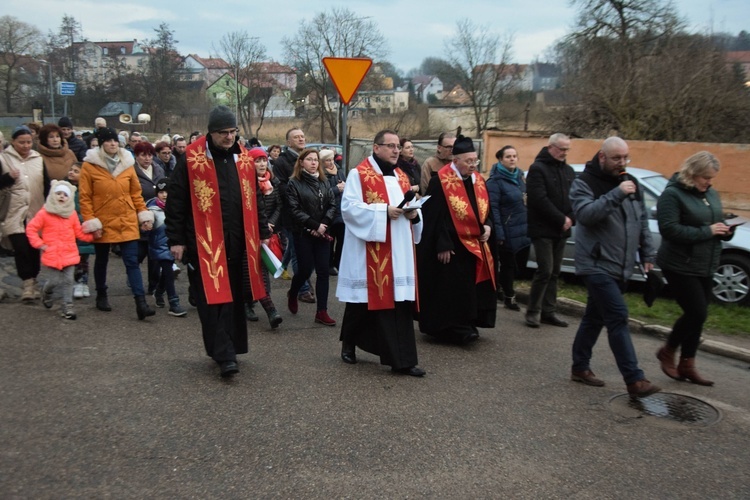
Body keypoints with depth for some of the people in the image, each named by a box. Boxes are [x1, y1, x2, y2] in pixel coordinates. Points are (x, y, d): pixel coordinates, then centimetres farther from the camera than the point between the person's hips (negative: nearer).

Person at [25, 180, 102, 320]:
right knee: (54, 281, 2)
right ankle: (46, 293, 36)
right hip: (51, 255, -3)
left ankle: (67, 306, 10)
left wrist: (92, 235, -6)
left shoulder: (72, 214, 5)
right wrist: (39, 244, -7)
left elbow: (79, 232, 9)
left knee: (68, 281, 3)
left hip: (69, 254, 3)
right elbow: (31, 229, 0)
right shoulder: (44, 213, -4)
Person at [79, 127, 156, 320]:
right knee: (101, 261, 16)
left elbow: (136, 193, 9)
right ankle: (101, 296, 35)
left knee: (132, 262, -4)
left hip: (127, 222, 1)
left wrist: (144, 215, 3)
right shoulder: (89, 166, -4)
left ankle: (141, 303, -8)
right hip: (103, 223, -1)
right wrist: (90, 221, -10)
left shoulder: (127, 164, 4)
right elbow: (85, 197, -5)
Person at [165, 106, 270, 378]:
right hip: (204, 243, -4)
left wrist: (262, 233, 14)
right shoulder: (191, 159, -5)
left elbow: (255, 199, 16)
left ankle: (230, 349, 24)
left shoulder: (244, 159, 9)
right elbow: (176, 201, -3)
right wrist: (176, 240, -5)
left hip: (237, 243, 5)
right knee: (212, 299, -5)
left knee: (233, 298, 11)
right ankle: (224, 355, -1)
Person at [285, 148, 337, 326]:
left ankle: (322, 312, 5)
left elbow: (332, 205, 4)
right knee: (305, 270, -1)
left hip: (322, 233, 4)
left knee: (323, 271, 0)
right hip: (303, 234, -4)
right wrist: (315, 225, -17)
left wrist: (324, 224, -11)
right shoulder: (294, 183, -4)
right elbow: (294, 210, -12)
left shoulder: (324, 182, 10)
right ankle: (292, 294, 31)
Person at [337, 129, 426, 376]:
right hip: (369, 250, -6)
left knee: (400, 302, 2)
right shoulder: (359, 174, -4)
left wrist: (414, 213, -5)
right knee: (365, 299, 5)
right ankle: (349, 343, 29)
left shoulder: (401, 177, 17)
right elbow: (349, 207, -14)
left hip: (399, 251, 6)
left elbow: (411, 206, 19)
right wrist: (383, 211, -20)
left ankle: (402, 360, 6)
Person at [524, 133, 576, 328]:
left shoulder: (569, 171, 15)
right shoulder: (537, 169, -7)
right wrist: (561, 219, -15)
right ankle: (533, 311, 0)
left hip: (561, 230, 7)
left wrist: (570, 219, -5)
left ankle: (549, 311, 14)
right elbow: (540, 199, -17)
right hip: (542, 229, -7)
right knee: (545, 270, -10)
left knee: (554, 272, 8)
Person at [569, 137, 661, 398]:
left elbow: (642, 221, 19)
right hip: (597, 265, -7)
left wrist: (647, 254, 14)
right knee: (618, 317, -13)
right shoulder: (584, 182, -6)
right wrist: (616, 194, -27)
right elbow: (585, 213, -23)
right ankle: (634, 380, -11)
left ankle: (580, 367, 25)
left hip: (620, 267, 7)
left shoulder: (630, 183, 15)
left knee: (595, 318, 14)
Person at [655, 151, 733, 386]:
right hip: (680, 266, -7)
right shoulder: (672, 194, -12)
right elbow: (669, 229, -22)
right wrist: (707, 231, -21)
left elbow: (718, 222, 22)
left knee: (696, 315, 11)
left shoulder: (711, 194, 11)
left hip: (706, 267, 8)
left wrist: (726, 230, -2)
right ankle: (667, 352, 14)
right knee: (697, 313, -9)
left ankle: (687, 365, 23)